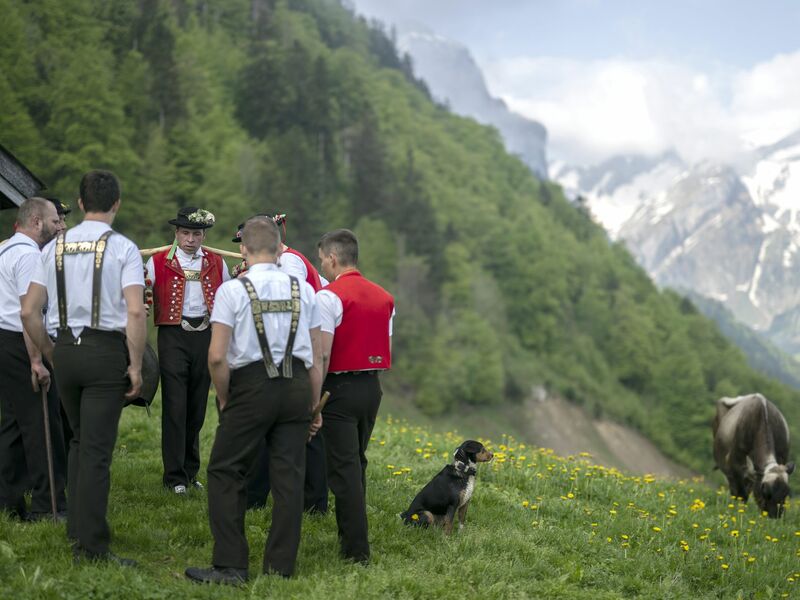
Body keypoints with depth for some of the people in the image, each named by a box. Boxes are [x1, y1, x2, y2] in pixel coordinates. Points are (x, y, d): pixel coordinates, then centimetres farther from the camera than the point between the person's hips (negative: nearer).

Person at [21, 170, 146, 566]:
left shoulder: (55, 247, 7)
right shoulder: (122, 248, -6)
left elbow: (29, 312, 5)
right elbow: (135, 312, -16)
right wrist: (135, 365, -9)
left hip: (64, 350, 5)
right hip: (105, 350, -5)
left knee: (79, 442, 21)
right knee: (97, 449, -2)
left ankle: (76, 529, 27)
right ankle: (91, 545, -1)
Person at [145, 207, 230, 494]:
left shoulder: (216, 263, 11)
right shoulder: (158, 262, 2)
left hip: (205, 337, 3)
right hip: (173, 336, -3)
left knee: (197, 407, 10)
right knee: (174, 408, -6)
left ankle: (190, 471, 21)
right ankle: (175, 477, -1)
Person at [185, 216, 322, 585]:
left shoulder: (232, 291, -5)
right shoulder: (303, 290, 7)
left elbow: (217, 356, -12)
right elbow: (317, 357, 10)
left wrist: (225, 400, 2)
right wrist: (314, 406, 18)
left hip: (252, 387, -4)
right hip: (298, 386, 4)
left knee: (225, 472, 5)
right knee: (289, 475, 7)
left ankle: (230, 565, 3)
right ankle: (281, 566, 11)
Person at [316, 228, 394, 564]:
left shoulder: (329, 296, -13)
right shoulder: (384, 297, 10)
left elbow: (322, 354, -17)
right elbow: (387, 350, 13)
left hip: (340, 387, -7)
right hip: (372, 386, 7)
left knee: (344, 468, -4)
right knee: (356, 463, 19)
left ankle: (356, 549, -6)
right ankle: (350, 533, 25)